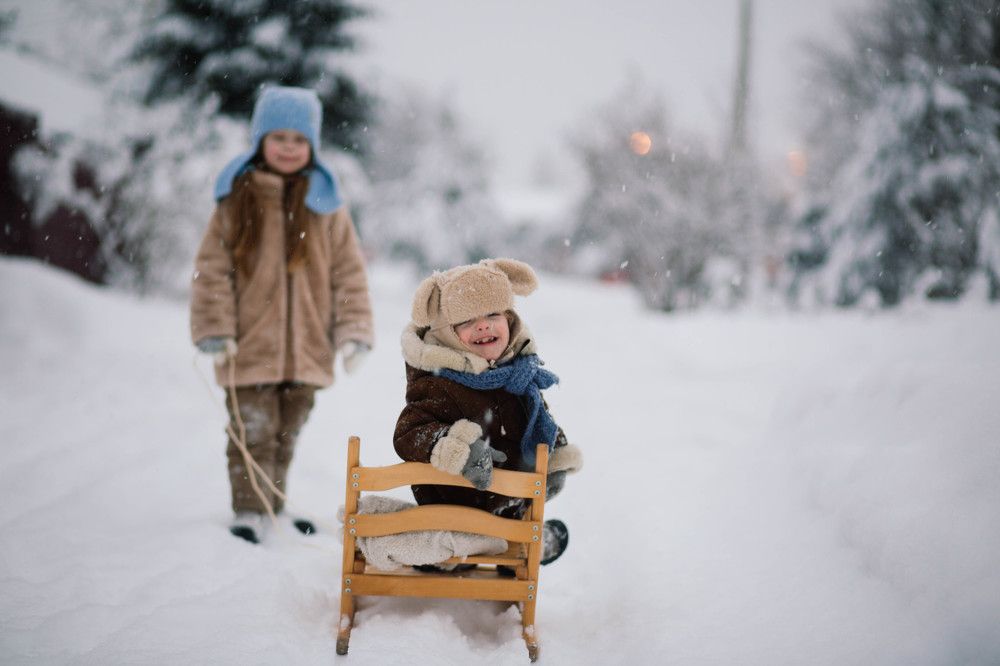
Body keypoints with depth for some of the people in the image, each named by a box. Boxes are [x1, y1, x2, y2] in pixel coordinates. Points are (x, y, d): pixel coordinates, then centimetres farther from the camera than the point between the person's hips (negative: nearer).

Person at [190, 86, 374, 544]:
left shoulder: (325, 205, 3)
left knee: (285, 438, 14)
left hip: (306, 349, 2)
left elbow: (349, 272, 5)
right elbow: (211, 269, -1)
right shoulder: (236, 199, -1)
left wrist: (353, 332, -2)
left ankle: (274, 509, 27)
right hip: (249, 347, -2)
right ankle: (249, 512, 2)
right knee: (254, 434, -4)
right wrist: (215, 330, -7)